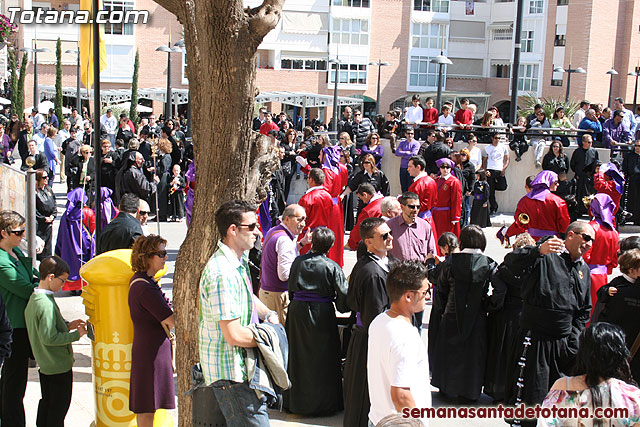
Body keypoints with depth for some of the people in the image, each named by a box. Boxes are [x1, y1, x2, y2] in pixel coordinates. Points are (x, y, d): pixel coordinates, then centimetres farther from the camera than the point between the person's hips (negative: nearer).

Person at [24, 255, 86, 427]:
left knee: (46, 402, 21)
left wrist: (67, 325, 8)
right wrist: (76, 334, -17)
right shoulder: (46, 304, -25)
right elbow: (49, 338, -26)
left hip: (44, 364, 9)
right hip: (59, 365, -9)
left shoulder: (33, 299, 5)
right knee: (59, 406, 3)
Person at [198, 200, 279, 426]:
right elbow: (234, 335, -27)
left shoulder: (239, 261, 8)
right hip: (231, 373, -10)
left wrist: (269, 314, 8)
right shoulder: (222, 274, -26)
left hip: (242, 367, 10)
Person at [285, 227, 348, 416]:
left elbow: (291, 290, 8)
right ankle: (323, 402, 14)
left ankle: (296, 402, 23)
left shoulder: (298, 262, -2)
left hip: (297, 313, 3)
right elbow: (343, 295, -11)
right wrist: (342, 307, 9)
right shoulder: (332, 267, -11)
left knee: (298, 356, 13)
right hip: (322, 315, -3)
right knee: (322, 358, 7)